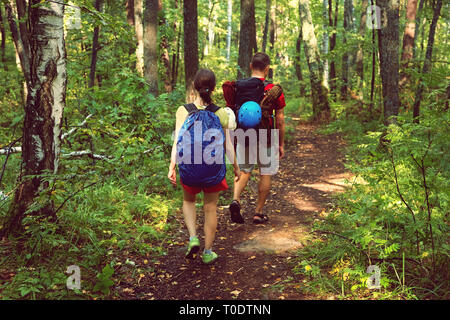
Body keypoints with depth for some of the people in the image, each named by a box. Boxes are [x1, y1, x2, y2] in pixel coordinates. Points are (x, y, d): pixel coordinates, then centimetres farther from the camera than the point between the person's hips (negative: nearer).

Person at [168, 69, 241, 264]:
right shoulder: (221, 113, -8)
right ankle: (208, 252, 24)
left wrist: (172, 167, -11)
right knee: (210, 208, 14)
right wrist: (236, 167, 10)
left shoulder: (183, 111, -9)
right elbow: (228, 145, -2)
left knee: (188, 201, 27)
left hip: (190, 164, 0)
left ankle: (193, 238, 9)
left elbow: (178, 141, -14)